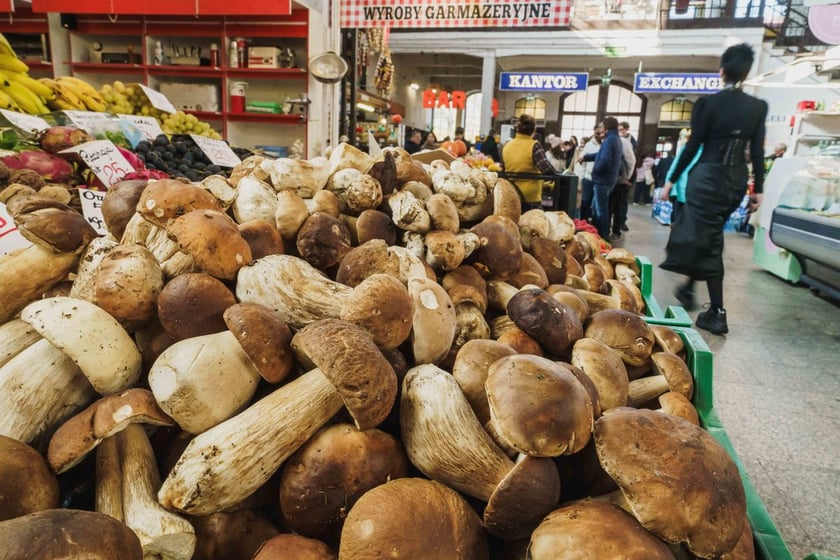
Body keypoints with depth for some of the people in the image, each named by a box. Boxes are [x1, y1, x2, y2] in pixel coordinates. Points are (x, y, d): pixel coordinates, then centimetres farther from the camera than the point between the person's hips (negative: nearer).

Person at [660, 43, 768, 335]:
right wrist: (758, 189, 10)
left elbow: (693, 146, -9)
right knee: (709, 235, 21)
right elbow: (757, 151, 3)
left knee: (705, 238, 0)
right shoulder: (758, 107, 3)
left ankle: (717, 313, -1)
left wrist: (672, 179, 0)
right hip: (737, 180, 5)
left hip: (707, 177, -4)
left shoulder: (707, 103, -9)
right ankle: (689, 287, 34)